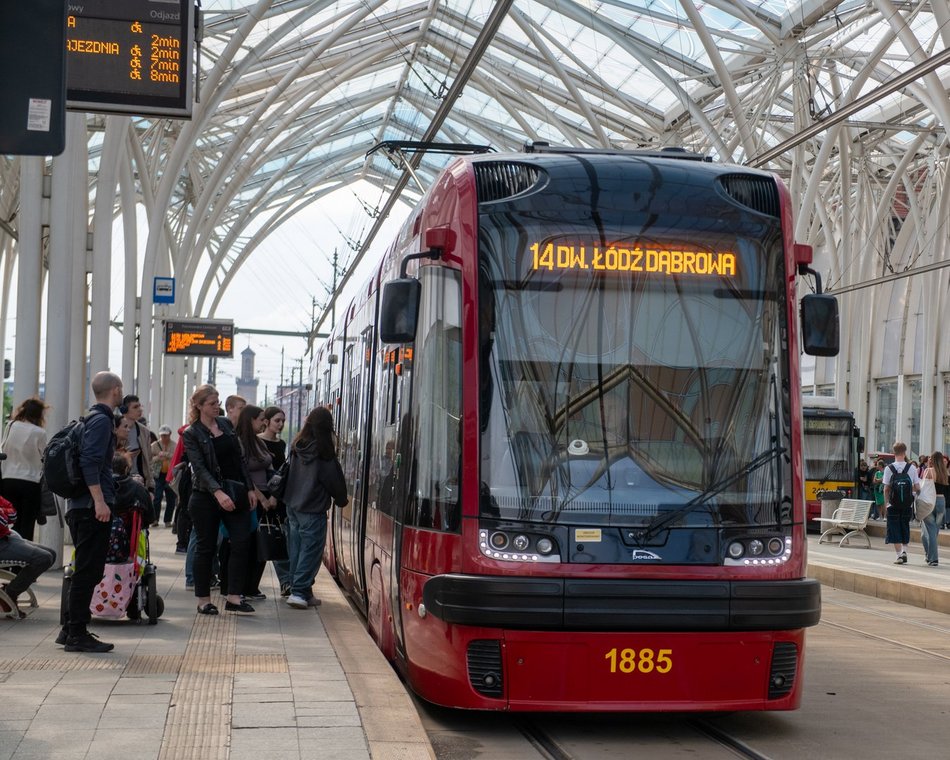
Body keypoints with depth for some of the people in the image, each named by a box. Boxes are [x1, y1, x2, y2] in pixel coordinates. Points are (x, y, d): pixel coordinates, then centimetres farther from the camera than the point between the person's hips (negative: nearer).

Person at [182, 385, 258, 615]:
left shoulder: (226, 424, 9)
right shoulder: (192, 434, -7)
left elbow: (240, 458, 13)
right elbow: (199, 467, -16)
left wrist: (250, 488, 8)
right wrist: (218, 493, -28)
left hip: (233, 494, 5)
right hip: (206, 497, -5)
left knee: (242, 540, -4)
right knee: (206, 546, 2)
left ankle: (234, 598, 0)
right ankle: (203, 600, 12)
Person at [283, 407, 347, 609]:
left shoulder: (297, 446, 3)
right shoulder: (323, 452, -13)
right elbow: (333, 480, -4)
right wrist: (342, 499, 8)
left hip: (292, 504, 7)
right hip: (313, 509, -7)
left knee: (296, 549, 11)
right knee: (311, 550, -2)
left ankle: (302, 591, 17)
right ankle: (299, 591, -9)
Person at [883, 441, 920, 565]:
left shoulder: (889, 468, -7)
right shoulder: (912, 468, -4)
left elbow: (886, 489, -5)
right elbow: (917, 487, -3)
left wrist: (886, 503, 5)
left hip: (893, 504, -2)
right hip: (908, 504, 2)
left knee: (894, 528, 5)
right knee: (905, 526, 18)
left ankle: (899, 554, -1)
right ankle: (904, 550, 9)